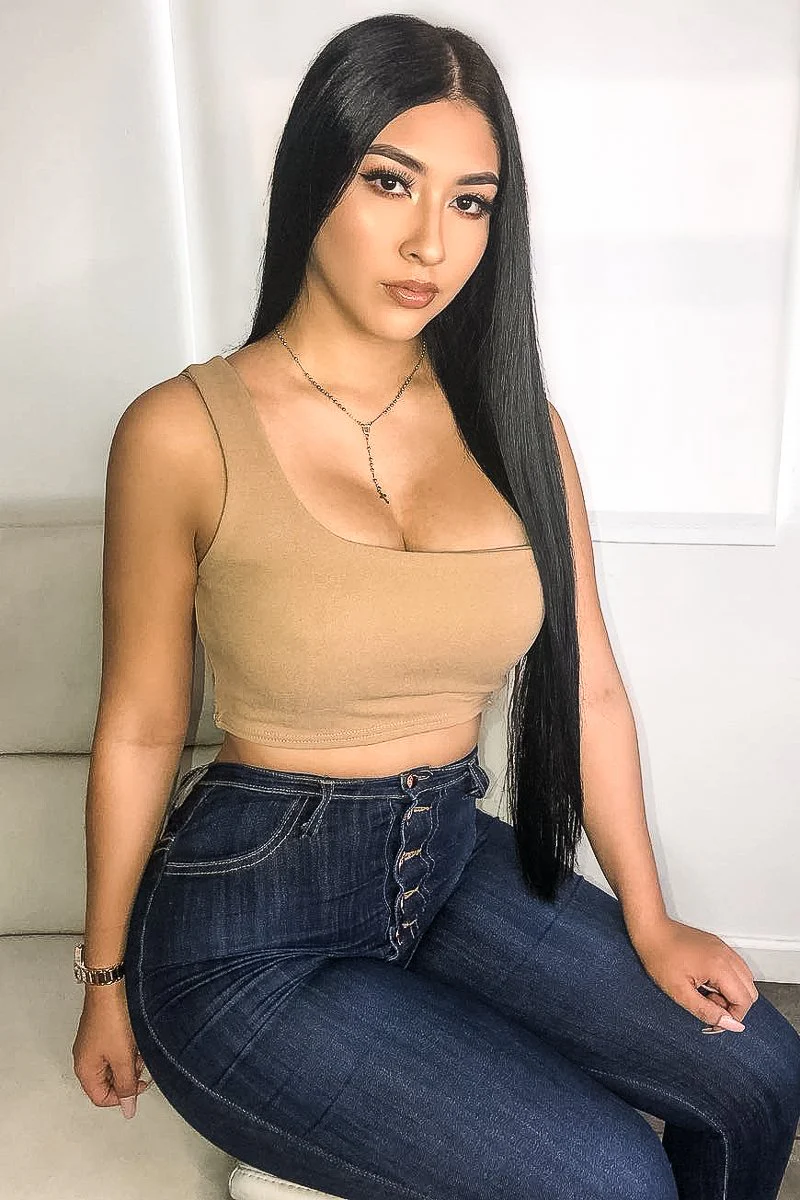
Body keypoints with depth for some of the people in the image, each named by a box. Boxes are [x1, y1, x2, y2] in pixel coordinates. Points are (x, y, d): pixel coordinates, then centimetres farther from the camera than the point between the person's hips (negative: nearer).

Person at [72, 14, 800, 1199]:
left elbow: (585, 685, 2)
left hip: (453, 865, 5)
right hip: (252, 913, -4)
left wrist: (649, 923, 5)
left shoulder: (512, 420, -1)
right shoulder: (184, 433, -13)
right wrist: (106, 982, 3)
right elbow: (140, 728, -6)